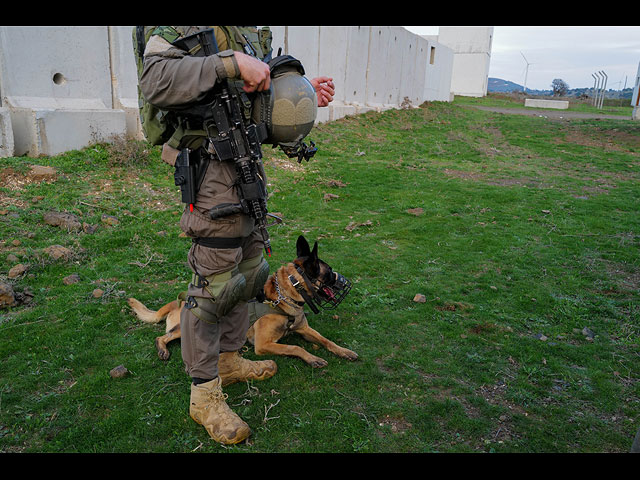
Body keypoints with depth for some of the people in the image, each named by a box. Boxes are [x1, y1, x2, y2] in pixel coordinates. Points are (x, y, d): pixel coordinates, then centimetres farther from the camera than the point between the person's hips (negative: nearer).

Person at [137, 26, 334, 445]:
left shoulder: (253, 31, 17)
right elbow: (155, 81, -23)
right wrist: (231, 62, -27)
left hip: (249, 166, 10)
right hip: (213, 169, -9)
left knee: (247, 271, 17)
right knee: (213, 283, -4)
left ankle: (229, 360, 35)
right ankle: (204, 395, 12)